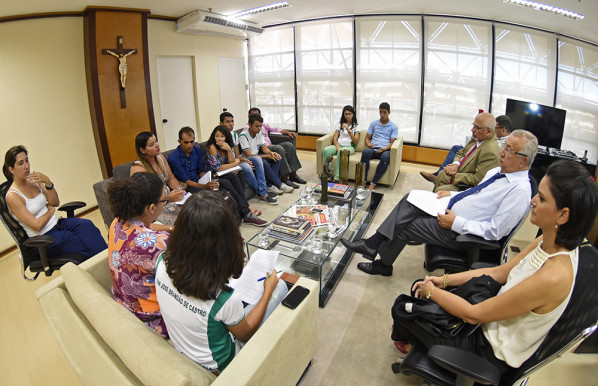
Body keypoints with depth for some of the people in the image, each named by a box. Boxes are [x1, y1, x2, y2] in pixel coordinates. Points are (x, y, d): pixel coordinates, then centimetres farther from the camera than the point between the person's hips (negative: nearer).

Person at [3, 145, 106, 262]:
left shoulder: (33, 181, 7)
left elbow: (56, 203, 4)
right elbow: (37, 225, -16)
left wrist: (48, 182, -10)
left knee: (86, 225, -26)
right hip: (43, 239, -5)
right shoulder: (12, 196, -12)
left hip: (57, 223, 5)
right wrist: (50, 209, 0)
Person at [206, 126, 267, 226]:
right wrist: (236, 162, -11)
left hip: (226, 174, 6)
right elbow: (217, 168, -19)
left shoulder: (228, 145, 4)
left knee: (240, 173, -22)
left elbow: (232, 162, -4)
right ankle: (247, 212, -27)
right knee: (233, 176, -29)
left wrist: (229, 150, -20)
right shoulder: (212, 147, -15)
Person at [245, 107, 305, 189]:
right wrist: (271, 145, -21)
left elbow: (274, 129, 26)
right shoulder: (247, 128, -1)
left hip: (270, 146, 8)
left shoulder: (263, 124, 26)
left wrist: (287, 132, 9)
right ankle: (284, 178, -32)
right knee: (279, 148, -32)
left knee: (289, 145, -12)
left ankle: (293, 174, -15)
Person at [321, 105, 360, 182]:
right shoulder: (340, 125, 22)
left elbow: (356, 142, -2)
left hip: (349, 147, -3)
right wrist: (337, 146, -10)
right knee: (326, 150, -30)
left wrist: (348, 130, -13)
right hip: (338, 145, 3)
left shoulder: (356, 126, 12)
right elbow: (334, 139, 12)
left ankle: (337, 178, -42)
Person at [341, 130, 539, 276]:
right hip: (449, 211, 9)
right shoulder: (497, 171, 8)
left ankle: (383, 265, 16)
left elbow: (494, 231, -23)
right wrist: (452, 194, 5)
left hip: (459, 233, -9)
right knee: (410, 200, -6)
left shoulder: (520, 190, -20)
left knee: (403, 226, -9)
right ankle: (373, 245, -7)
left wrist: (456, 223, -23)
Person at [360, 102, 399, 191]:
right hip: (373, 149, 2)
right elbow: (367, 137, 17)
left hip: (385, 150, -1)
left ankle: (373, 183, -32)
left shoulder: (393, 127, 13)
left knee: (385, 157, -39)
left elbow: (392, 142, 3)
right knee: (365, 152, -36)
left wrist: (385, 148, -18)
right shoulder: (373, 124, 20)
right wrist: (368, 144, -7)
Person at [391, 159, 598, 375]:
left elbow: (473, 314, -29)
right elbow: (500, 272, 2)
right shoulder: (548, 243, -11)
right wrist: (444, 280, -1)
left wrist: (432, 291, -14)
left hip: (491, 352, -7)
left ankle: (405, 340, 38)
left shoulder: (552, 276, -36)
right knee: (420, 287, 10)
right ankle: (413, 338, 38)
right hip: (493, 322, 7)